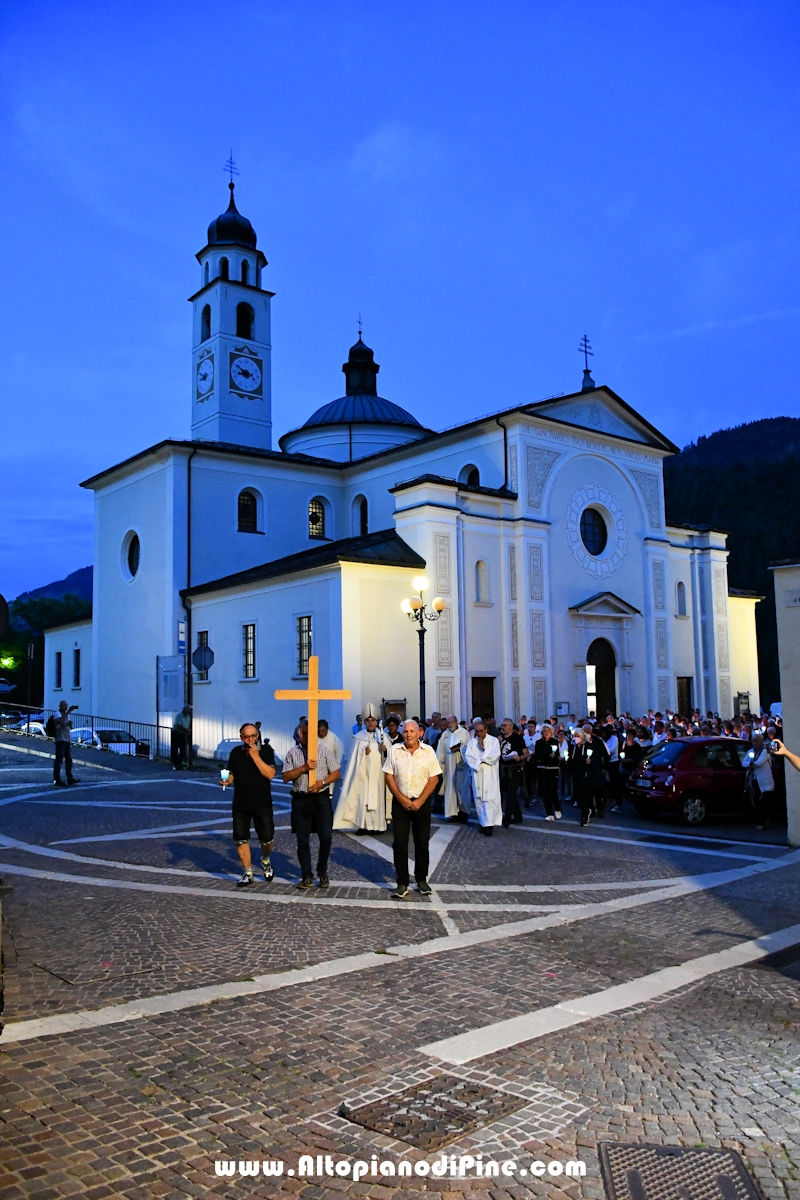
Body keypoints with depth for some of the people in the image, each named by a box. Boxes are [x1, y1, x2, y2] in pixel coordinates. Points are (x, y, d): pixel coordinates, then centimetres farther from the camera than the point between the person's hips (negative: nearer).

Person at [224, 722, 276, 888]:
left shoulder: (266, 750, -7)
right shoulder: (236, 752, 3)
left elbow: (270, 774, -18)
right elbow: (231, 774, 11)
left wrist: (255, 756, -22)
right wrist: (227, 781, -11)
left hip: (262, 804, -2)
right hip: (240, 804, 3)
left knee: (267, 838, 2)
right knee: (241, 839, 2)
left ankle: (265, 861, 33)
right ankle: (248, 873, 17)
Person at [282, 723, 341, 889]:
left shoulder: (323, 749, 1)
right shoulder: (293, 753, 2)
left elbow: (336, 772, 3)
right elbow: (286, 777, -3)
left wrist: (322, 782, -14)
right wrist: (304, 768, -16)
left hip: (321, 798, 0)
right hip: (300, 799, 0)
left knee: (326, 837, -2)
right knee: (303, 840, 5)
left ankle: (322, 872, 20)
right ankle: (306, 877, 17)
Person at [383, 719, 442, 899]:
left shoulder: (428, 751, -2)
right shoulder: (394, 751, 0)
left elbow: (434, 778, -4)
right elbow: (389, 776, -1)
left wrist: (420, 801, -11)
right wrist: (402, 799, -9)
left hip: (422, 802, 0)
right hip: (400, 802, 0)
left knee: (422, 843, 7)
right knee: (399, 843, -2)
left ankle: (421, 879, 22)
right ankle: (402, 883, 4)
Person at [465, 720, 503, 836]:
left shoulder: (494, 741, 1)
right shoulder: (472, 742, 9)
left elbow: (495, 756, -11)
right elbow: (468, 756, -2)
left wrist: (483, 748, -12)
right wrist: (480, 762, -14)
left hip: (490, 775, -3)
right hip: (477, 775, 3)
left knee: (490, 799, -9)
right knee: (479, 799, 4)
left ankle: (489, 824, -9)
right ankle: (483, 823, 13)